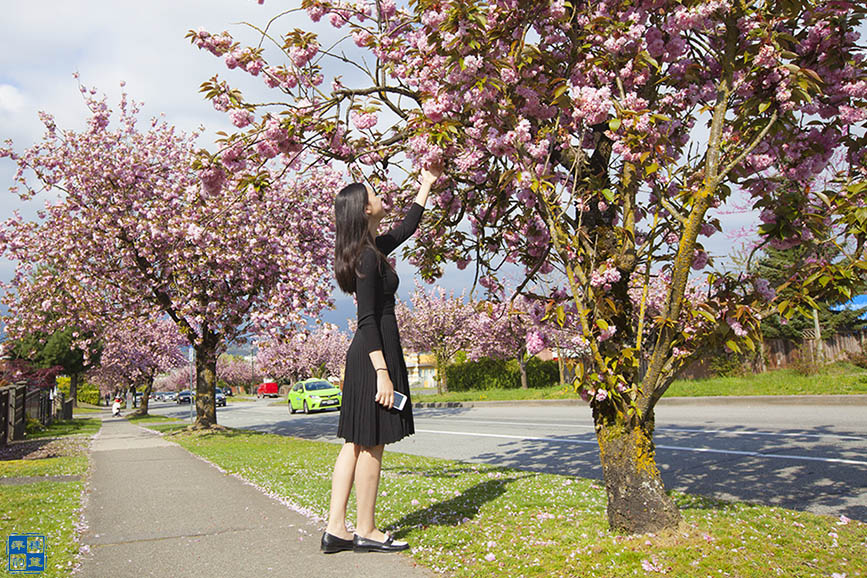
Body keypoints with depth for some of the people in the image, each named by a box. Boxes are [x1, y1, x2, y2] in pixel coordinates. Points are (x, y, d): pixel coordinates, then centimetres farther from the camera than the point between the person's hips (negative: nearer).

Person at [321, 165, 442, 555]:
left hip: (364, 354, 10)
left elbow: (406, 228, 32)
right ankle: (365, 532, 11)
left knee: (355, 443, 10)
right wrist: (382, 372, -21)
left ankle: (336, 529, 14)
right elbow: (368, 320, -19)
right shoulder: (368, 256, -14)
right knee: (370, 443, -1)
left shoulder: (373, 248, 14)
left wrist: (426, 187, 40)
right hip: (374, 353, -10)